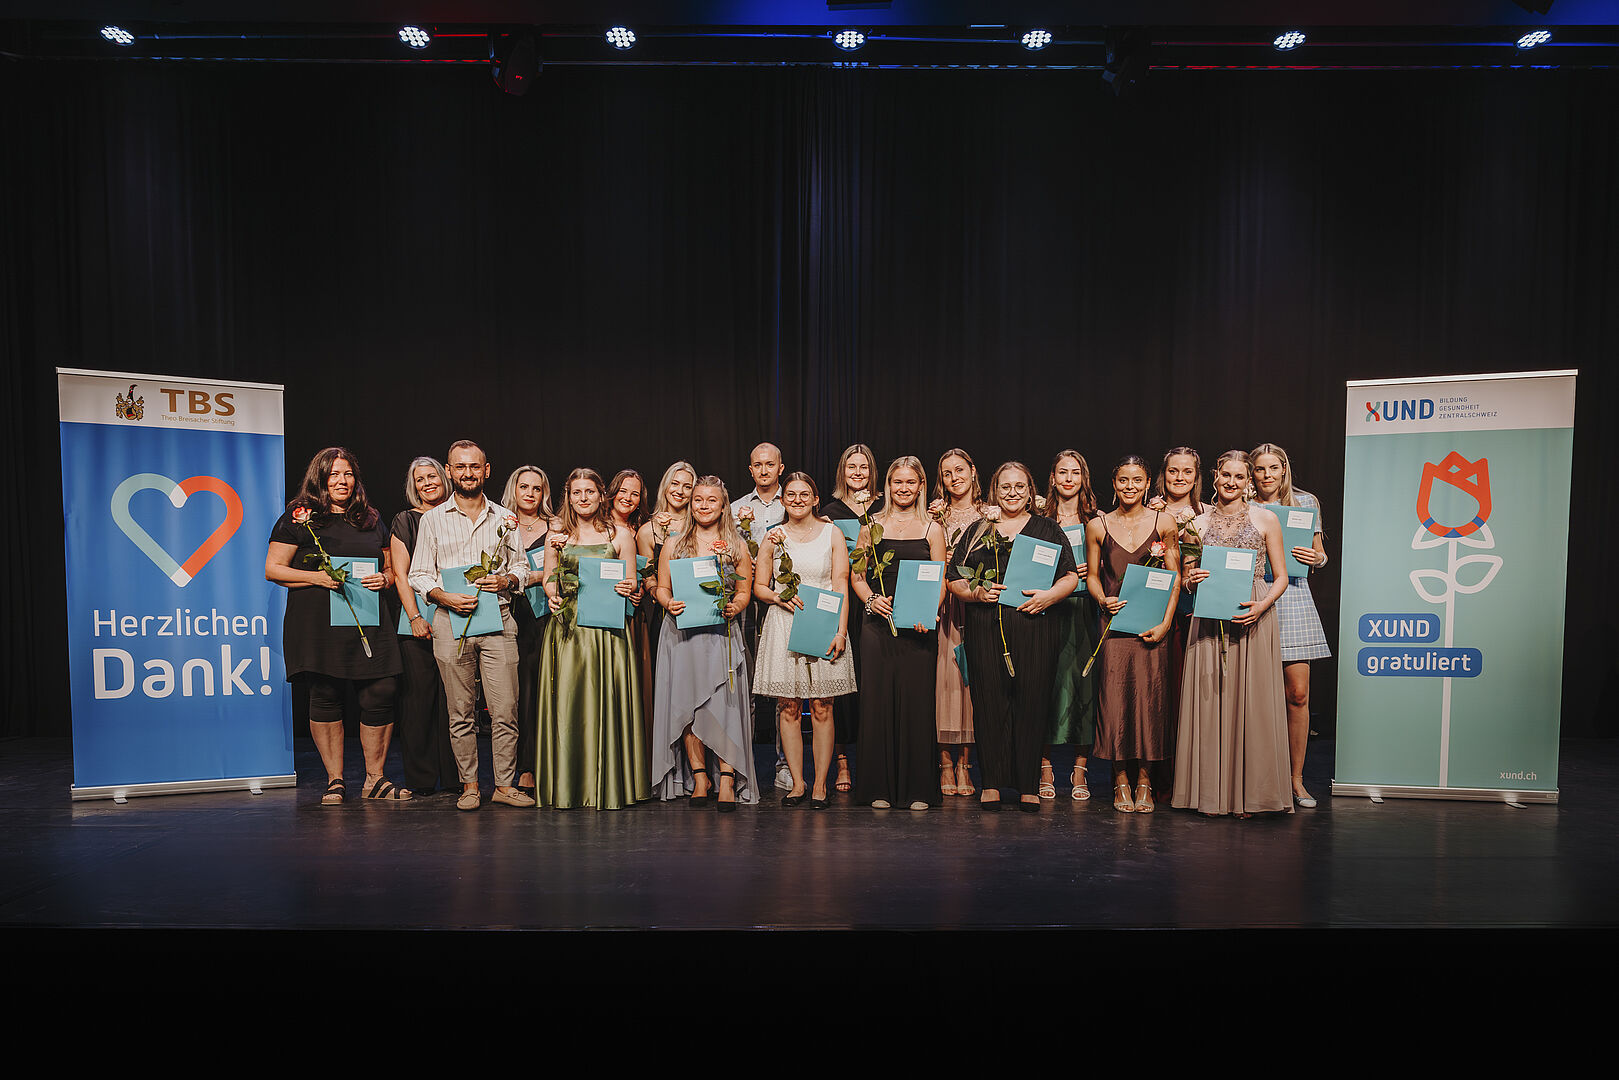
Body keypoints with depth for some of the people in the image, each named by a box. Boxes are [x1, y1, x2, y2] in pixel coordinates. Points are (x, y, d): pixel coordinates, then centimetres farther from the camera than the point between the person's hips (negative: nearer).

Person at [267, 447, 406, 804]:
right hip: (318, 623, -3)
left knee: (380, 695, -5)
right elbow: (273, 569, 1)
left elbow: (391, 569, 23)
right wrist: (318, 577, -12)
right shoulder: (299, 517, 5)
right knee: (325, 697, 1)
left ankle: (375, 779, 8)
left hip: (368, 623, 3)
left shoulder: (372, 520, 17)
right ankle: (335, 781, 14)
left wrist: (383, 579, 0)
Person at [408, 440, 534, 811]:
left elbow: (521, 566, 15)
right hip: (451, 621, -1)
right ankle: (469, 785, 15)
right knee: (461, 711, 4)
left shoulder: (505, 519, 12)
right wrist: (444, 596, -11)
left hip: (498, 619, 1)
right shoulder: (433, 519, 8)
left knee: (505, 709, -2)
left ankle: (505, 784, 8)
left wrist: (505, 580, -7)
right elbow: (419, 575, 7)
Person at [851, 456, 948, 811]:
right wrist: (872, 599, -10)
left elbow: (940, 581, 4)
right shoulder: (872, 525, 8)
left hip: (918, 627, 0)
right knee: (878, 700, 1)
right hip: (878, 625, 0)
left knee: (917, 701, 0)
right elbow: (857, 575, 9)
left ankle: (917, 788, 12)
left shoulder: (932, 528, 8)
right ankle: (879, 788, 12)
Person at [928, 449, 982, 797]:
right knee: (943, 674, -4)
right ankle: (946, 762, 2)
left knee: (969, 676, -1)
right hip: (941, 605, 0)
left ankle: (964, 761, 7)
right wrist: (930, 523, -7)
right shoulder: (936, 514, 10)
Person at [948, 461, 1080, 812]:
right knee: (989, 700, -2)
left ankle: (1028, 786, 8)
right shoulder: (978, 531, 15)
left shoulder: (1047, 529, 14)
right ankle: (991, 783, 7)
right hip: (986, 626, 1)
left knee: (1031, 701, -2)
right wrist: (976, 593, -7)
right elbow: (955, 579, 12)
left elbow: (1070, 576, 8)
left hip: (1035, 626, 0)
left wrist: (1050, 595, -10)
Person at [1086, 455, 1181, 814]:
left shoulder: (1163, 522, 4)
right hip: (1115, 620, 0)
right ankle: (1121, 780, 10)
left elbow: (1174, 577, 4)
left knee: (1149, 697, -1)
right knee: (1115, 696, -2)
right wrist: (1102, 600, -9)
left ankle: (1144, 780, 12)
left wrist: (1165, 622, -6)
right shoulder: (1098, 525, 5)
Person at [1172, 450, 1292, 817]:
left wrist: (1262, 605, -12)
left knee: (1251, 702, -1)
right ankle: (1212, 792, 11)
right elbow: (1189, 578, 15)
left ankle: (1249, 793, 9)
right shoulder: (1199, 522, 11)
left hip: (1254, 618, -2)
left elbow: (1281, 577, 5)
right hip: (1209, 621, 2)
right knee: (1210, 702, 2)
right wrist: (1191, 580, -8)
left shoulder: (1265, 519, 5)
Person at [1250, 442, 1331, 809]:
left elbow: (1319, 555, 15)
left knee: (1298, 694, -2)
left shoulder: (1305, 502, 9)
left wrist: (1315, 558, -6)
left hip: (1292, 599, 1)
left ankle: (1296, 779, 10)